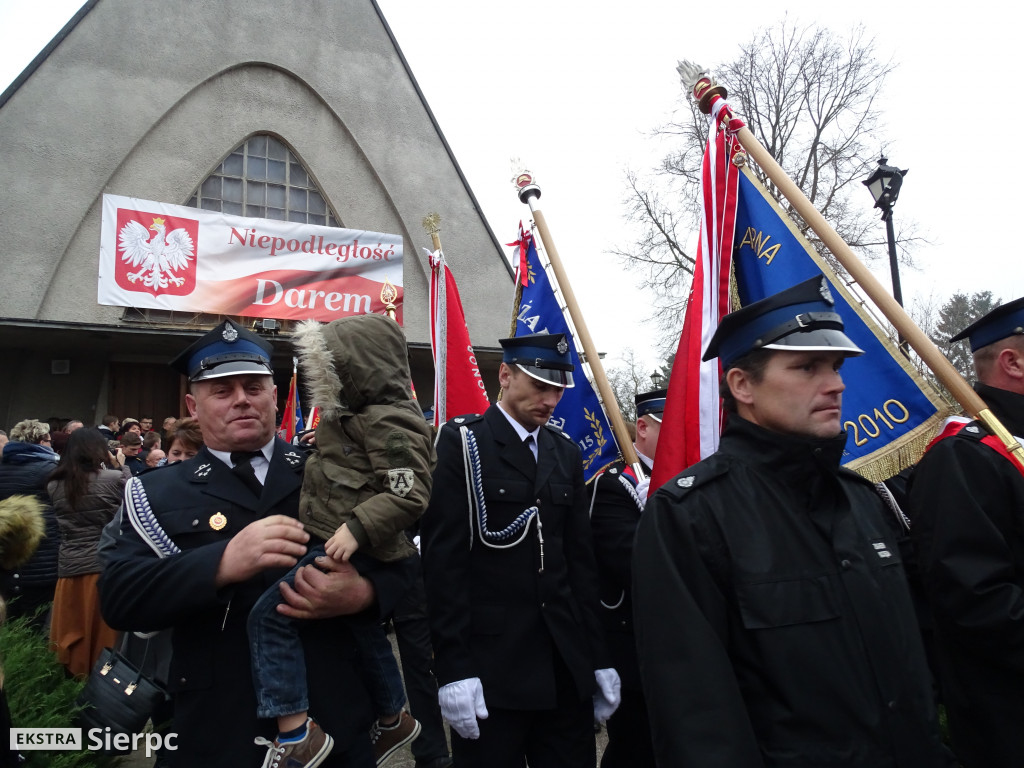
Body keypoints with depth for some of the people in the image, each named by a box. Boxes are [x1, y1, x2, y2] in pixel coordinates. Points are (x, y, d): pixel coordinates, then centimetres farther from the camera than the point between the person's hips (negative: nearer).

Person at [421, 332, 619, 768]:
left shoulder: (566, 453, 10)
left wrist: (598, 656, 9)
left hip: (567, 662, 5)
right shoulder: (462, 442, -7)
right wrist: (453, 667, -15)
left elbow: (580, 558, 10)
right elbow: (443, 558, -12)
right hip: (489, 662, -5)